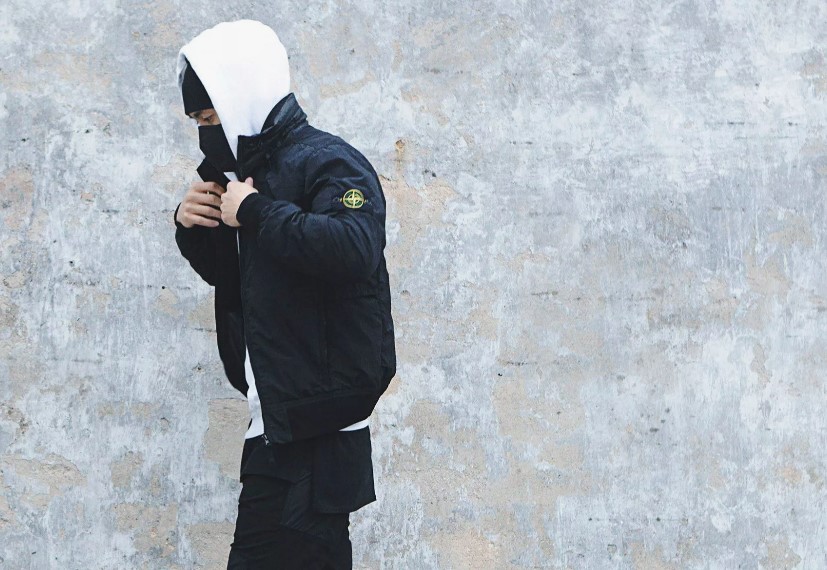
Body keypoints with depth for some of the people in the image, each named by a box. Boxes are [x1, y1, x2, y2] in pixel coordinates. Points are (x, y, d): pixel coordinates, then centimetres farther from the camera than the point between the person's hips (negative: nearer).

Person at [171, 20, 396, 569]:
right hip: (277, 428, 10)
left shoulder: (328, 163, -11)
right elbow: (227, 276, 30)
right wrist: (192, 228, 9)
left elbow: (353, 248, -31)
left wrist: (255, 213, -21)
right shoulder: (252, 169, 19)